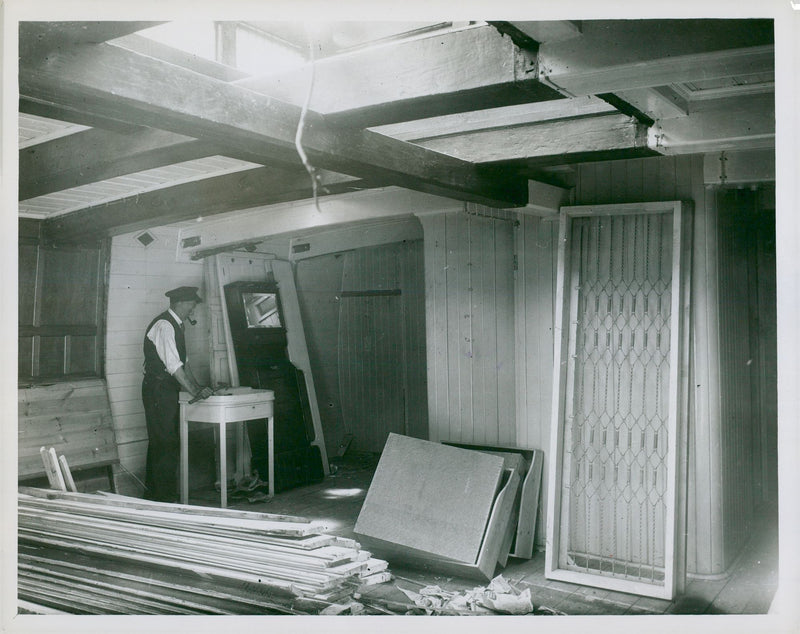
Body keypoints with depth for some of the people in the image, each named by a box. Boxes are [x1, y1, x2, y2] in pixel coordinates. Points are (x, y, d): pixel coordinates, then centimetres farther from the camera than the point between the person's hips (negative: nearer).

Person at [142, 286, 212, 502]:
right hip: (158, 389, -10)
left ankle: (153, 493, 24)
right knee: (166, 443, -8)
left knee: (159, 442, 15)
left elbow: (182, 361, 19)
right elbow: (173, 364, -23)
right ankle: (165, 498, -2)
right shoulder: (163, 325, -17)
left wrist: (197, 385, 11)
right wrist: (194, 391, -23)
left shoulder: (176, 325, 15)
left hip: (168, 389, 10)